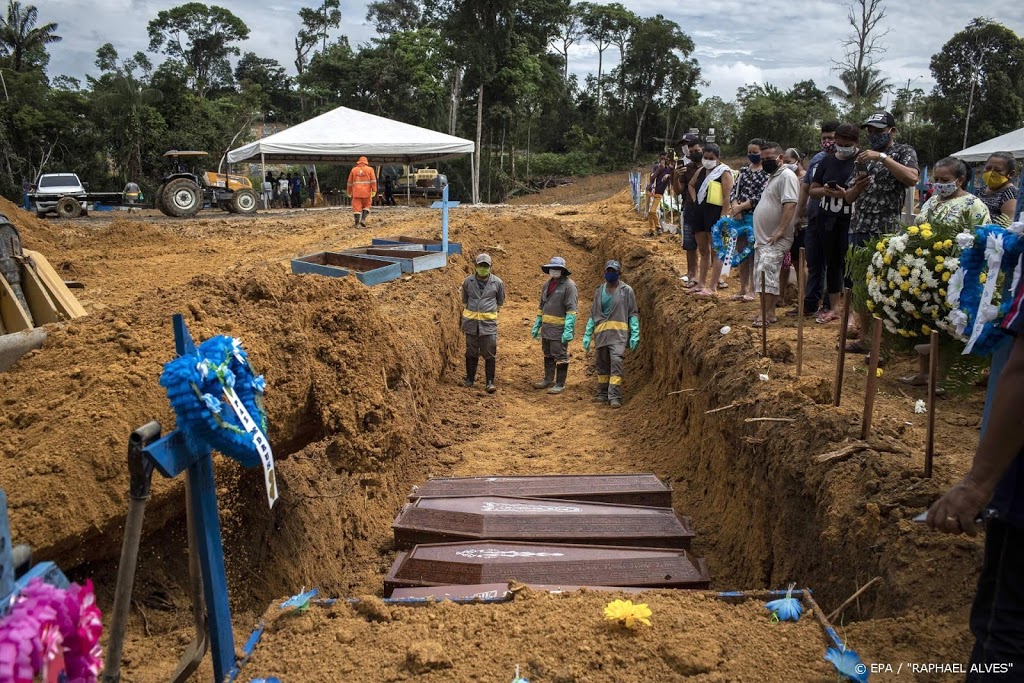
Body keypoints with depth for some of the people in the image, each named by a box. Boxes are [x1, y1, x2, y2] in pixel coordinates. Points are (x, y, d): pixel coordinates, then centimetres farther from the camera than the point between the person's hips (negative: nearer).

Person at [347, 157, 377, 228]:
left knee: (357, 207, 1)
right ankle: (363, 219, -3)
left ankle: (357, 223, -5)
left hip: (356, 192, 0)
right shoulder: (369, 169, 6)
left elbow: (350, 182, 13)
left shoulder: (354, 170, 10)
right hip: (366, 192, 0)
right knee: (366, 206, 15)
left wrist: (349, 192, 23)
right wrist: (374, 191, -10)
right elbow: (373, 180, -6)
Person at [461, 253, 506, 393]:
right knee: (471, 352, 11)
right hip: (471, 322, 2)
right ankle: (470, 379, 24)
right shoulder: (468, 282, 3)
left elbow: (500, 302, 14)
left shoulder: (497, 283, -2)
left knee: (490, 353, -4)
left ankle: (490, 382, 3)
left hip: (489, 323, -2)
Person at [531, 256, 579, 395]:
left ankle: (560, 384, 8)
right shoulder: (547, 284, 12)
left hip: (560, 328, -8)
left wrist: (568, 330, -24)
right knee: (548, 354, 17)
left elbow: (572, 309, -18)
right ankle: (549, 379, 31)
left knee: (560, 356, -1)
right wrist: (536, 325, 16)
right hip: (547, 327, 8)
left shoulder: (569, 285, -13)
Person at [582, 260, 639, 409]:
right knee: (602, 364, 9)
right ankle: (602, 394, 20)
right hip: (601, 333, 5)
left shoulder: (626, 290, 3)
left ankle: (615, 397, -16)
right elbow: (593, 314, 18)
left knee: (616, 362, -15)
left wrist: (635, 335, -7)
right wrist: (587, 335, 12)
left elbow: (633, 313, 2)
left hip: (618, 333, -4)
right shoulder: (599, 291, 15)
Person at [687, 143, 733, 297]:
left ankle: (713, 288, -2)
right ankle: (700, 284, 22)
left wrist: (723, 218, -21)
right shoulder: (701, 171, 14)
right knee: (703, 250, 14)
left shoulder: (724, 173, -8)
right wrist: (694, 199, 16)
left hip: (715, 213, -8)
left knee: (715, 252, -4)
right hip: (700, 212, 8)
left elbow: (727, 198, -14)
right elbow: (691, 185, 33)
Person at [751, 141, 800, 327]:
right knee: (761, 274, 10)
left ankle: (767, 313, -17)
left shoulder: (786, 176, -13)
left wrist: (780, 231, -28)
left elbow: (790, 204, -24)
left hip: (776, 239, -10)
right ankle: (767, 312, 16)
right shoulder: (772, 176, 20)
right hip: (763, 238, 10)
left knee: (766, 271, -17)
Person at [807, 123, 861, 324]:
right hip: (826, 221, 5)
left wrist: (845, 194, -24)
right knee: (832, 264, 12)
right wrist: (824, 191, -9)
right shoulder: (826, 161, 9)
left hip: (850, 223, -5)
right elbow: (812, 191, 12)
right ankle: (834, 307, 23)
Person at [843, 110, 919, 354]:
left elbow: (912, 179, -19)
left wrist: (882, 157, -20)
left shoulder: (903, 151, 1)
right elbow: (850, 196, 18)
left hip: (884, 231, -6)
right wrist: (858, 186, -5)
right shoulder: (864, 157, 18)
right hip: (858, 228, 6)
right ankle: (865, 334, 17)